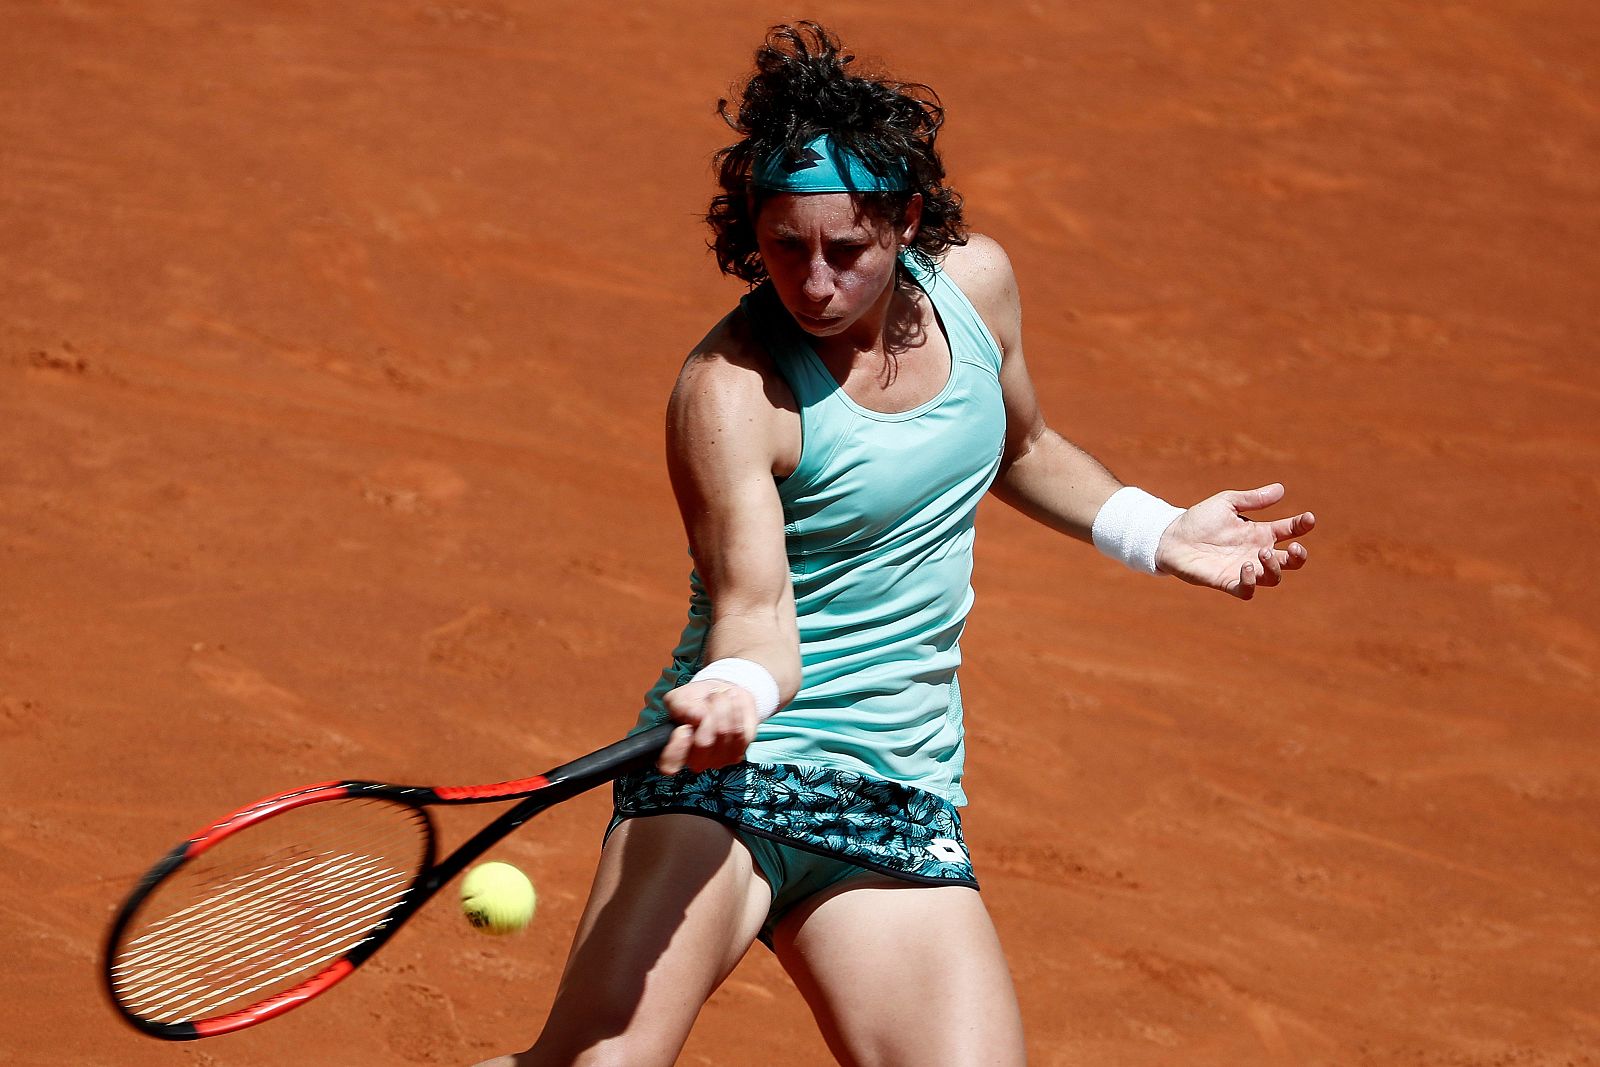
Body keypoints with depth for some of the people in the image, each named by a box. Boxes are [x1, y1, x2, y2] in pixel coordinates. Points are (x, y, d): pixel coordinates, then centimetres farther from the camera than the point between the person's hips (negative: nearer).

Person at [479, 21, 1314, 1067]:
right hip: (731, 774, -5)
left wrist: (1160, 532, 14)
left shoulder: (977, 283, 4)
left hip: (901, 811, 6)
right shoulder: (731, 390, -15)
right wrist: (736, 688, -47)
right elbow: (755, 610, -25)